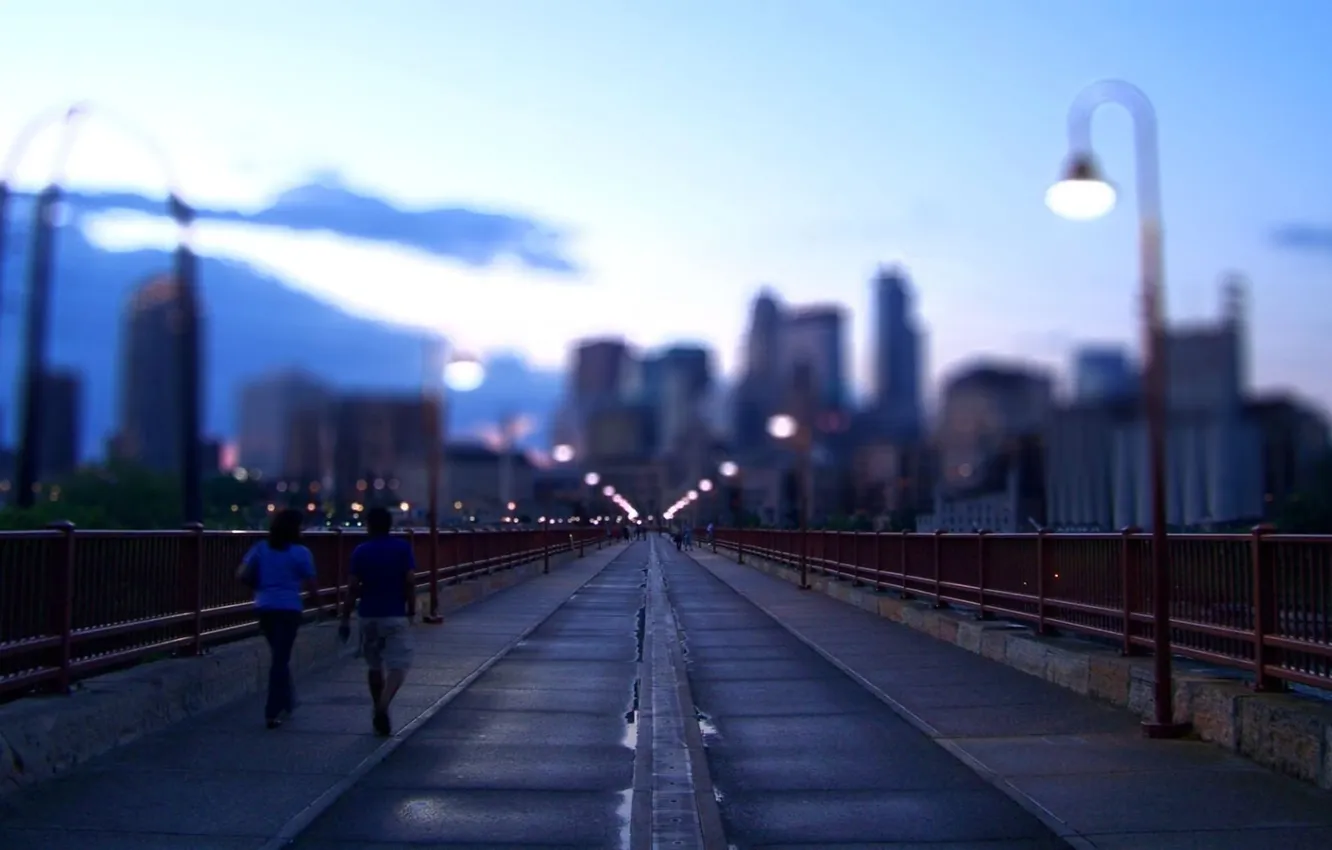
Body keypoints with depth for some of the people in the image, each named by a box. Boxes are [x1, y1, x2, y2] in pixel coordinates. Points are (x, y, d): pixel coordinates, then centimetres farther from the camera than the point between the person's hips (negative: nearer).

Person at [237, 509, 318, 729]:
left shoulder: (260, 548, 4)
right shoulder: (300, 552, -6)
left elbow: (242, 574, -2)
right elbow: (311, 585, -4)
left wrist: (259, 587, 14)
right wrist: (315, 595, 18)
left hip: (265, 607, 4)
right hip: (289, 608, -4)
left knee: (278, 656, 20)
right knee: (281, 658, -1)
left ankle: (287, 702, 29)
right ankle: (272, 712, -3)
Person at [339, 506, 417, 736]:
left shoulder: (361, 551, -1)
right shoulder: (403, 548, -3)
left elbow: (353, 587, -5)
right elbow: (410, 581, -8)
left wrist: (345, 618, 0)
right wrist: (411, 611, 3)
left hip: (368, 615, 2)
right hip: (395, 615, -2)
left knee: (375, 665, 16)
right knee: (398, 665, -2)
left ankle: (379, 712, 22)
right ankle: (383, 707, -24)